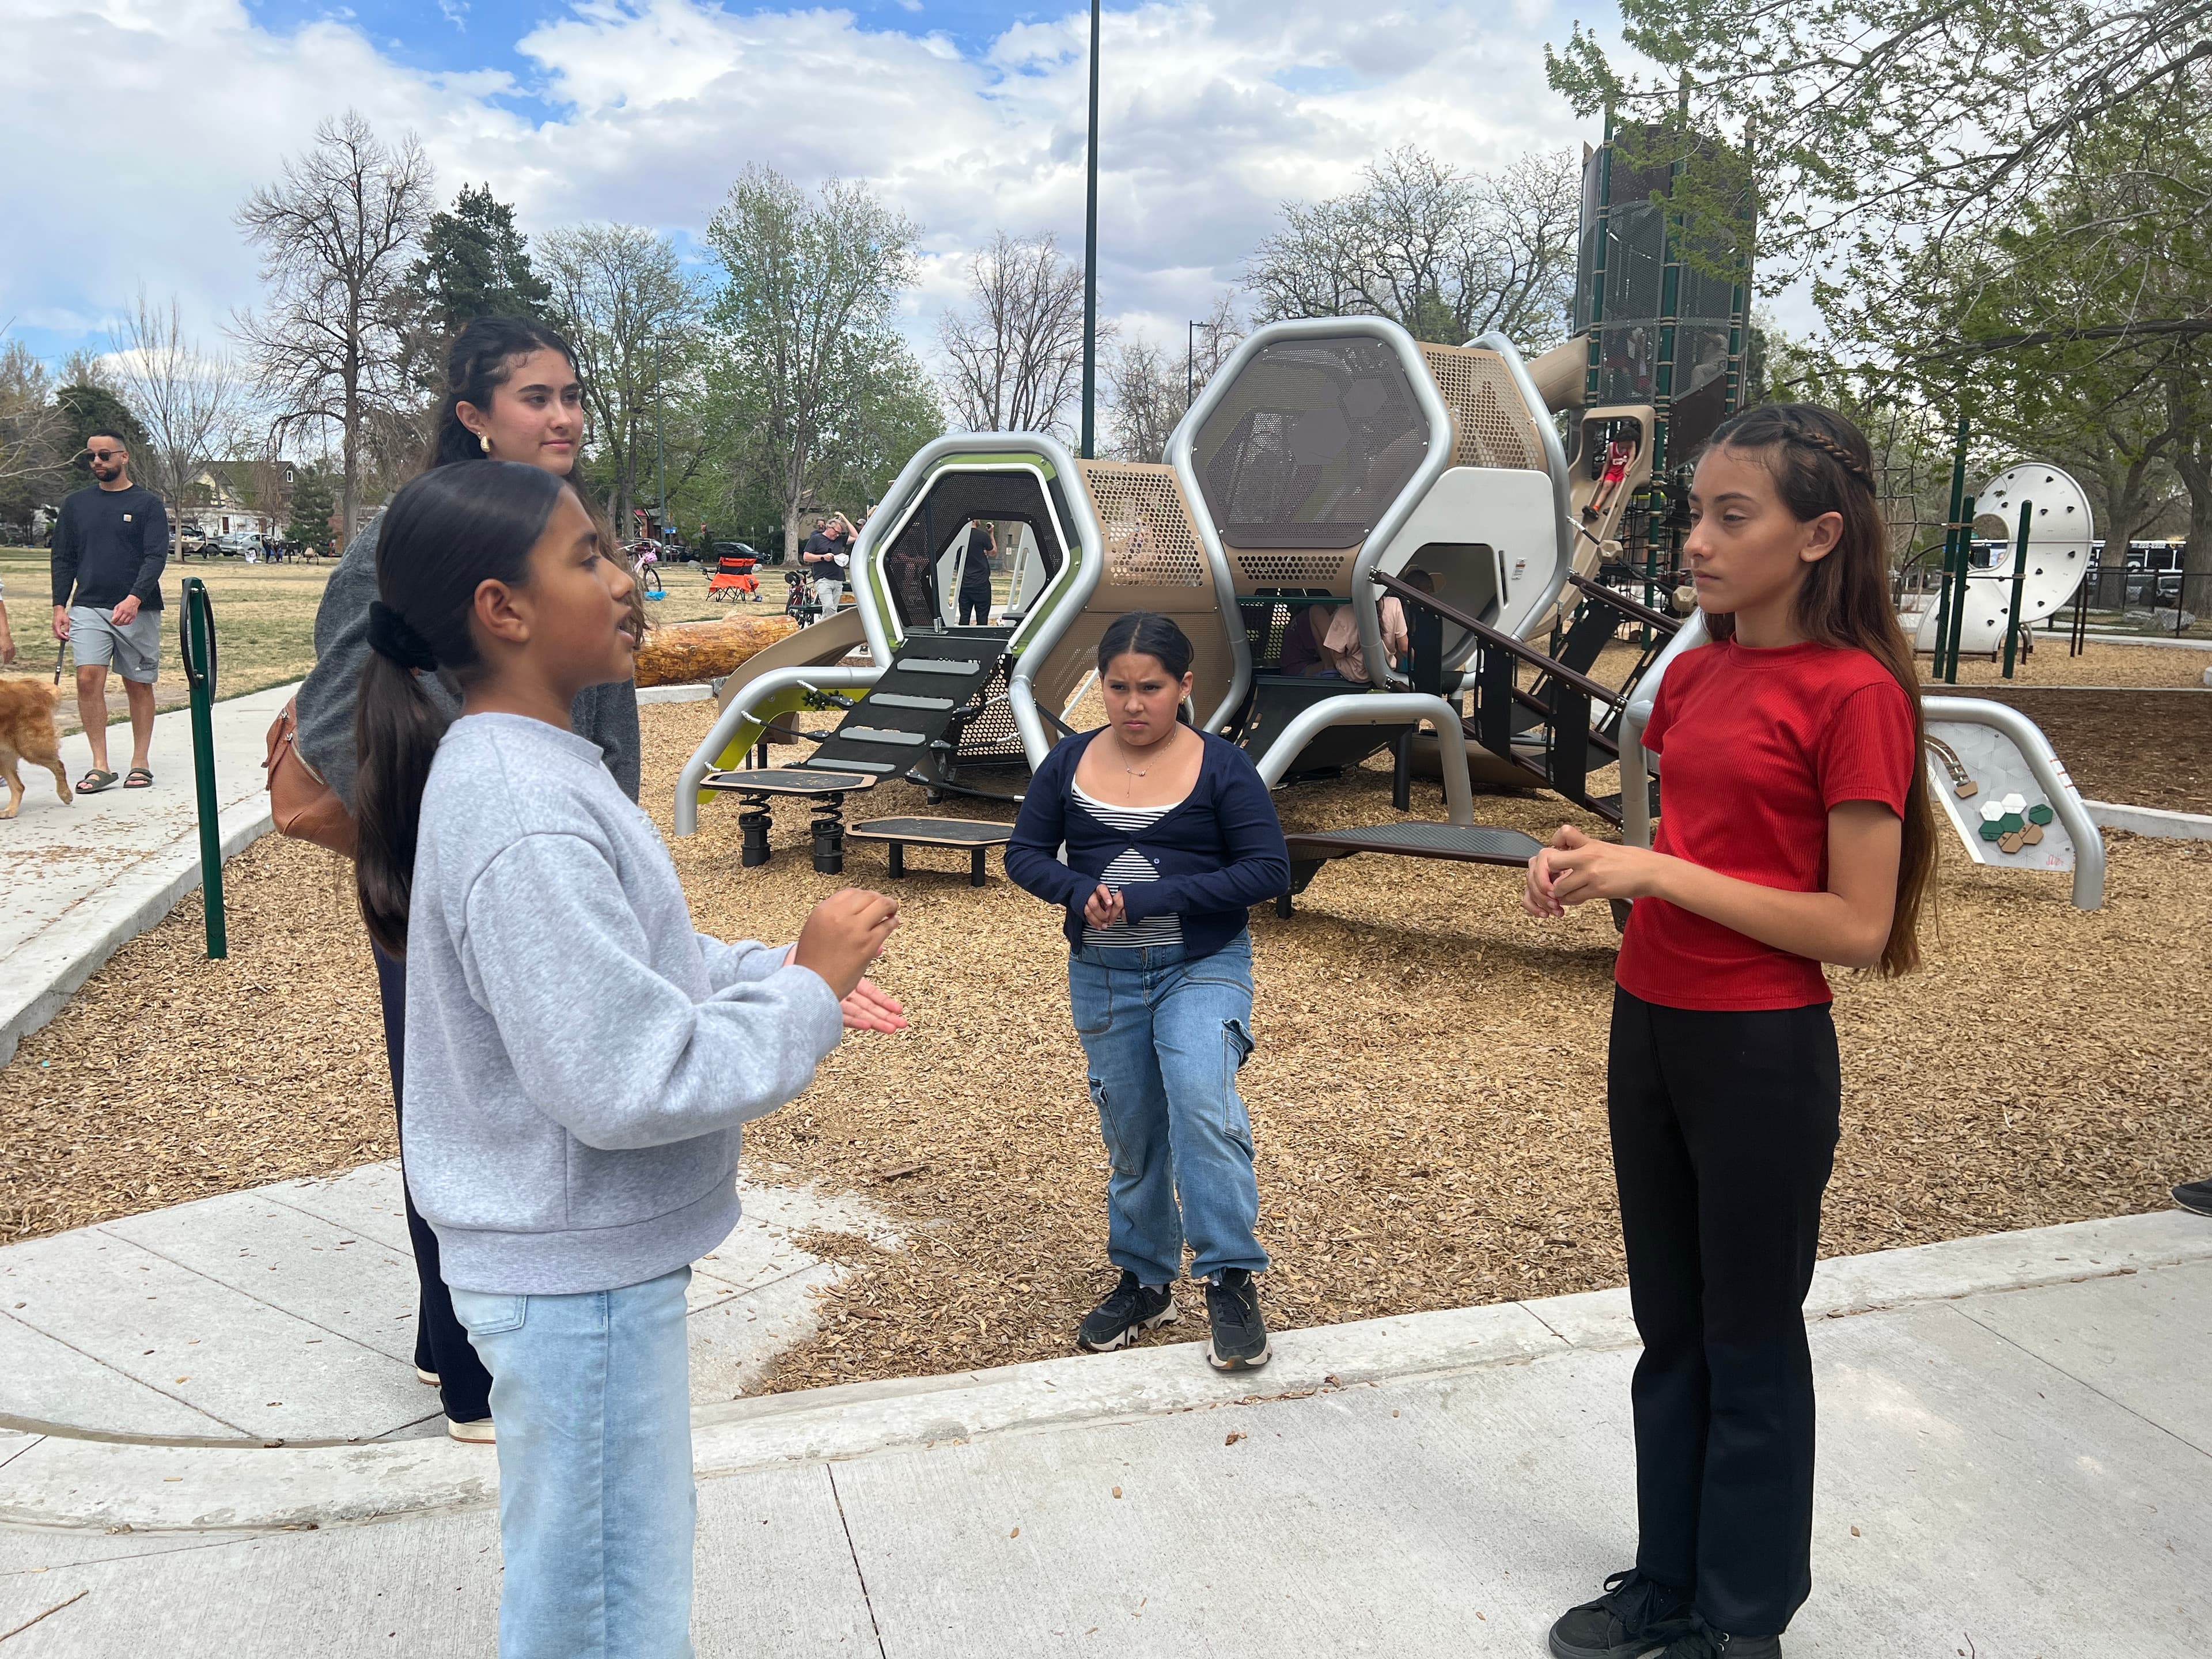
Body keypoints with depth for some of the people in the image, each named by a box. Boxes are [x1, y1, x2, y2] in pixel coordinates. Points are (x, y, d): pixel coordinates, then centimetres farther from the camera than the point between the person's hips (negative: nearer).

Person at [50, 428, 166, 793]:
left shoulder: (148, 504, 3)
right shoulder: (76, 503, 13)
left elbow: (156, 557, -6)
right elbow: (63, 559, 15)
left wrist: (135, 598, -20)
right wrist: (59, 606, 4)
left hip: (138, 610, -2)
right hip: (87, 608, 2)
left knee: (139, 686, 4)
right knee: (88, 679, -13)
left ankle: (140, 764, 13)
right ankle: (100, 767, -10)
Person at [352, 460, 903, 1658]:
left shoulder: (519, 767, 4)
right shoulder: (526, 822, -27)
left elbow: (625, 972, 12)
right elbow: (628, 1082, -29)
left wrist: (782, 968, 0)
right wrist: (806, 994, -18)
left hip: (586, 1257, 10)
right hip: (578, 1277, -10)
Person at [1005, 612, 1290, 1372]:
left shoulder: (1222, 766, -8)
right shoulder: (1070, 762, 1)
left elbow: (1269, 869, -12)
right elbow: (1025, 853, 5)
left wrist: (1149, 898, -20)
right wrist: (1079, 892, -18)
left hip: (1202, 966, -3)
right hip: (1102, 975, 4)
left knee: (1201, 1103, -25)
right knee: (1131, 1135, 12)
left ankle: (1231, 1282, -14)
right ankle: (1144, 1283, 29)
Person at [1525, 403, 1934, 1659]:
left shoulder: (1854, 693, -15)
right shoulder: (1694, 674, 7)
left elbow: (1856, 927, -17)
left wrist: (1657, 875, -21)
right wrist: (1599, 863, -4)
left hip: (1762, 1052, -7)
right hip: (1649, 1027, 7)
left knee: (1749, 1343, 10)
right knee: (1670, 1330, 19)